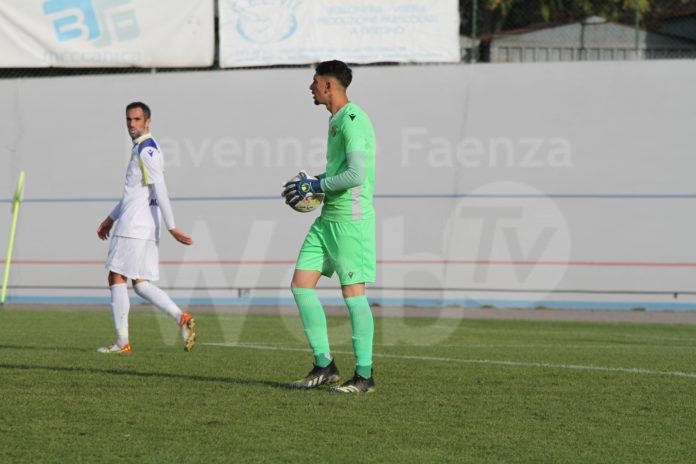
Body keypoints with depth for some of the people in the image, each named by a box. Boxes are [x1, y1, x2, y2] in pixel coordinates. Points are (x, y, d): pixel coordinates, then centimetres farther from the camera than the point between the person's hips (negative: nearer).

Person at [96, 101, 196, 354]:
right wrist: (111, 219, 32)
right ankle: (182, 318, -6)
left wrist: (172, 227, -22)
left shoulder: (146, 150, -12)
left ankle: (122, 342, -3)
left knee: (117, 279, -4)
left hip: (133, 227, -10)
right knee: (140, 283, 8)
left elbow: (159, 190, -18)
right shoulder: (141, 149, 20)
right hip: (146, 228, 10)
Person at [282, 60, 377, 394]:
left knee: (353, 292, -6)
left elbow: (356, 175, -22)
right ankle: (324, 366, 11)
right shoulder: (336, 120, 17)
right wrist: (310, 182, 14)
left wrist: (316, 186, -12)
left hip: (351, 218, -10)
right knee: (301, 284, 6)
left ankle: (364, 375, 1)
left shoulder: (352, 120, -15)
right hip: (328, 217, 10)